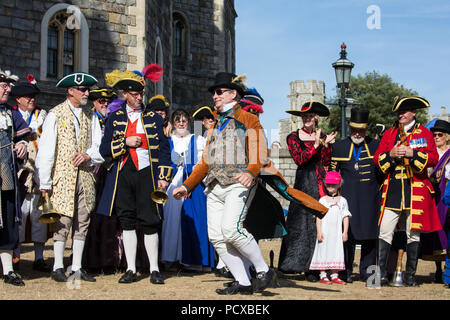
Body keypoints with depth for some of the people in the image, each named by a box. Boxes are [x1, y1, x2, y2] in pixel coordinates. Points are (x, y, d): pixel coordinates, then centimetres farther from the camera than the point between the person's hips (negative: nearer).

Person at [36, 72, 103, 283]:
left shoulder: (90, 116, 14)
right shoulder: (55, 115, -1)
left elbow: (100, 145, 14)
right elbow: (46, 149, -5)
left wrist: (88, 155, -9)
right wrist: (44, 182, -10)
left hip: (86, 176, 5)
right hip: (63, 177, -4)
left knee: (82, 222, 5)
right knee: (63, 222, -5)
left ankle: (77, 268, 12)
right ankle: (58, 267, 5)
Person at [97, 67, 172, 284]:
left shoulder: (154, 118, 8)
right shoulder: (114, 118, 11)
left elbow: (164, 149, 7)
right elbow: (105, 150, 6)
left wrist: (163, 176, -2)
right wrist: (125, 142, -9)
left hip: (146, 174, -2)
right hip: (122, 175, 2)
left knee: (149, 222, -3)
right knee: (127, 221, 5)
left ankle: (154, 270, 6)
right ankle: (131, 269, 13)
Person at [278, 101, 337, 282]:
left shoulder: (321, 137, 15)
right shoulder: (293, 137, 6)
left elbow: (326, 163, 9)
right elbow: (299, 159, -9)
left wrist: (326, 145, -4)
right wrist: (316, 145, -13)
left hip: (321, 183, 3)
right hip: (303, 184, -3)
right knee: (303, 222, -7)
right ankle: (306, 267, -2)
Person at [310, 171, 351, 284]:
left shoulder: (342, 201, 8)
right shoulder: (322, 200, 4)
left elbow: (345, 217, 7)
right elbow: (318, 217, 2)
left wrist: (345, 232, 1)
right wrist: (319, 231, -6)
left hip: (337, 232, 1)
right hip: (324, 231, -1)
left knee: (336, 252, 2)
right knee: (323, 252, -2)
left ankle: (334, 275, 7)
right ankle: (323, 275, 4)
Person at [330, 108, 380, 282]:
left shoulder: (376, 145, 7)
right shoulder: (339, 147, 6)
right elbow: (332, 172, 12)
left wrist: (380, 191, 9)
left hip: (370, 198, 1)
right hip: (347, 196, -1)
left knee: (370, 235, 2)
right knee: (347, 232, -4)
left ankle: (367, 271, 11)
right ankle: (346, 272, 3)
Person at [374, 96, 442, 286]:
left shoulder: (424, 133, 7)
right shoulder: (389, 133, 14)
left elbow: (434, 159, -2)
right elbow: (377, 159, 10)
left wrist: (412, 153, -15)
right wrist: (391, 154, -10)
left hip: (416, 189, -1)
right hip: (392, 189, 2)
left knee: (413, 233, 2)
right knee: (385, 231, -7)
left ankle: (410, 276, 10)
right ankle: (381, 274, -4)